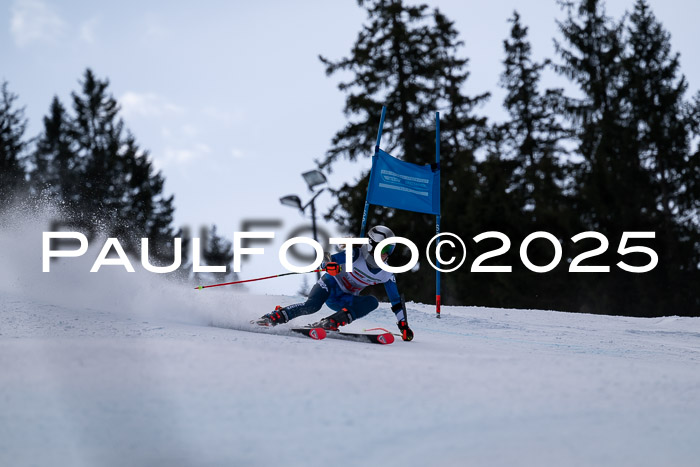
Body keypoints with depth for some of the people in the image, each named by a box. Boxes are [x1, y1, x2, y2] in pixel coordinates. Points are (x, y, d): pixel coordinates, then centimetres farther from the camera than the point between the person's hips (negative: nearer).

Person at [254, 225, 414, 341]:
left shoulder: (386, 274, -5)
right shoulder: (356, 255, -18)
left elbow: (396, 300, 2)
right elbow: (329, 261, -25)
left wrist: (403, 324, -4)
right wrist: (329, 265, -50)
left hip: (345, 300, 5)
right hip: (331, 284, -5)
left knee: (372, 302, -23)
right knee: (312, 305, -34)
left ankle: (329, 323, -32)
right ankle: (275, 317, -24)